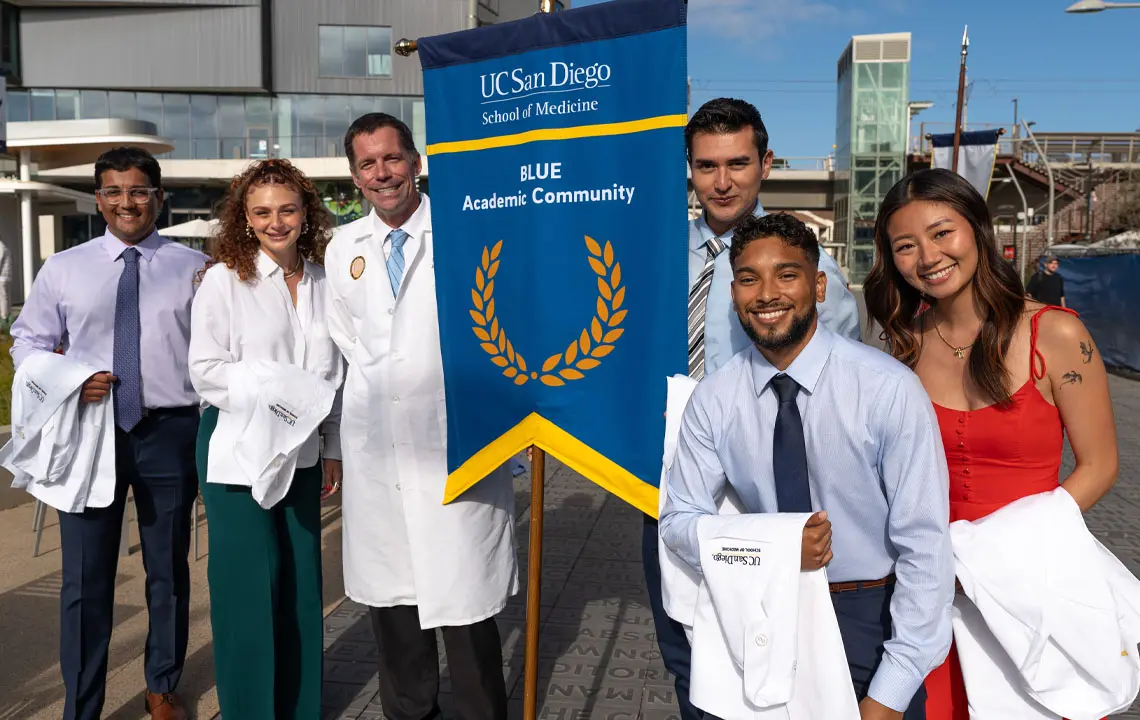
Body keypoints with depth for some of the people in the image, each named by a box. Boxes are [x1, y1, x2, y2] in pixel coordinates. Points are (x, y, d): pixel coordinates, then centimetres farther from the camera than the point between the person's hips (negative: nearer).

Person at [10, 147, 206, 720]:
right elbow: (28, 340, 11)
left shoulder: (195, 268, 1)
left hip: (168, 431, 0)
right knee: (85, 576, 6)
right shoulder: (63, 268, 5)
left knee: (169, 568, 14)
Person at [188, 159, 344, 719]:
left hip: (301, 453, 4)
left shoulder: (323, 282, 6)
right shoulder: (224, 279, -5)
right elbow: (205, 369, -8)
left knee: (300, 581, 10)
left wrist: (332, 448, 11)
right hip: (237, 451, -4)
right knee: (250, 584, -1)